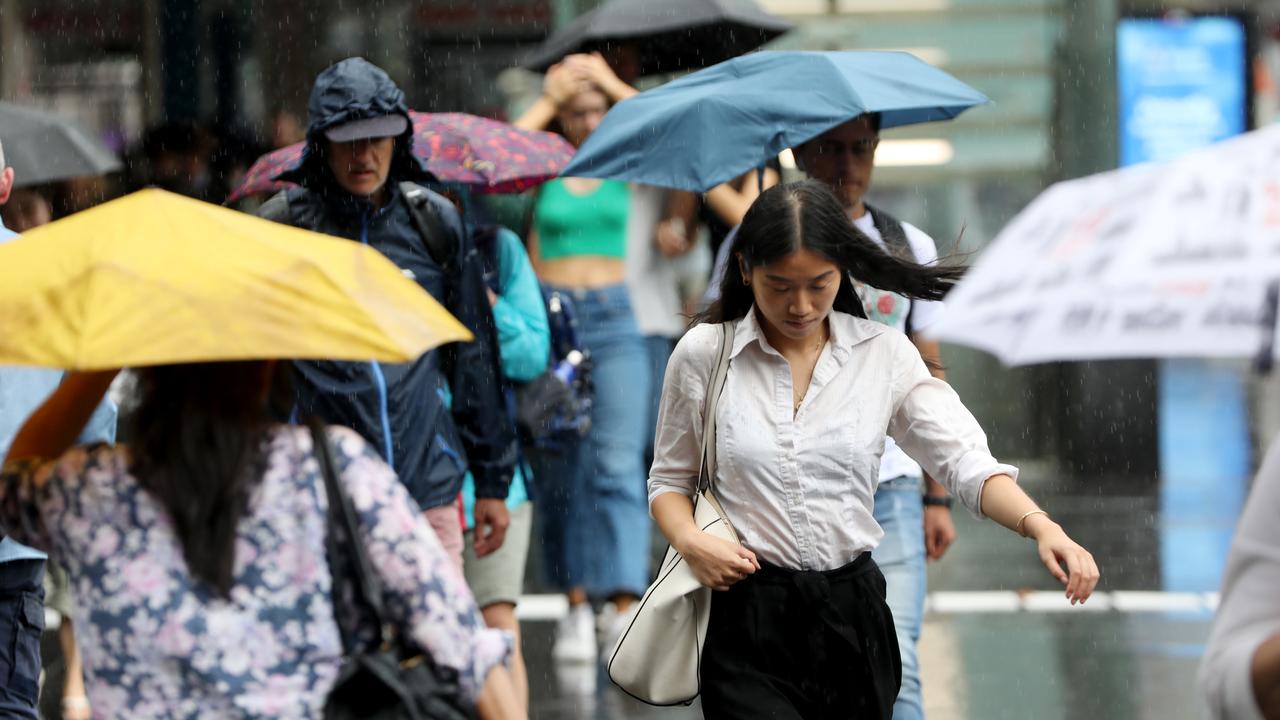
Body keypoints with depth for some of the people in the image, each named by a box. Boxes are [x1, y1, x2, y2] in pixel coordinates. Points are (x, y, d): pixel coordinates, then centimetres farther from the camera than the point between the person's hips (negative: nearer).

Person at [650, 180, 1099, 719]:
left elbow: (965, 463, -6)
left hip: (852, 617, 2)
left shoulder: (883, 353, 1)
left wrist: (1040, 526, -24)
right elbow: (670, 480, 11)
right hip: (748, 622, -2)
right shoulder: (703, 354, -1)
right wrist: (689, 541, -11)